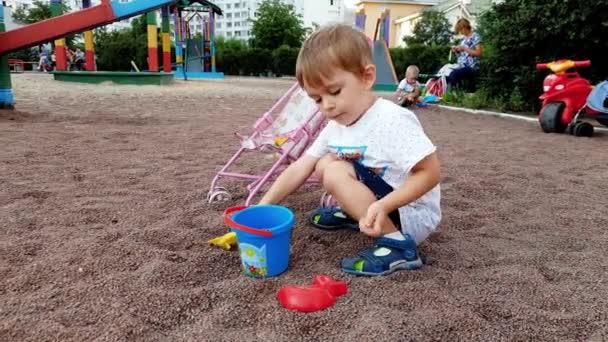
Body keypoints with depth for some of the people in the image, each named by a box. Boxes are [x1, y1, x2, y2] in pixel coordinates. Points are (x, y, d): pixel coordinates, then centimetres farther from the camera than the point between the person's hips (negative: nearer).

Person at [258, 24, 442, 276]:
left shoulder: (393, 121, -25)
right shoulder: (335, 126, 0)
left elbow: (430, 173, -25)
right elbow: (300, 168, -1)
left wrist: (383, 206, -34)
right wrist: (262, 207, -7)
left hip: (413, 214, -8)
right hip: (380, 204, 8)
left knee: (335, 173, -23)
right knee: (324, 164, 3)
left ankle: (397, 244, -20)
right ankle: (354, 214, 20)